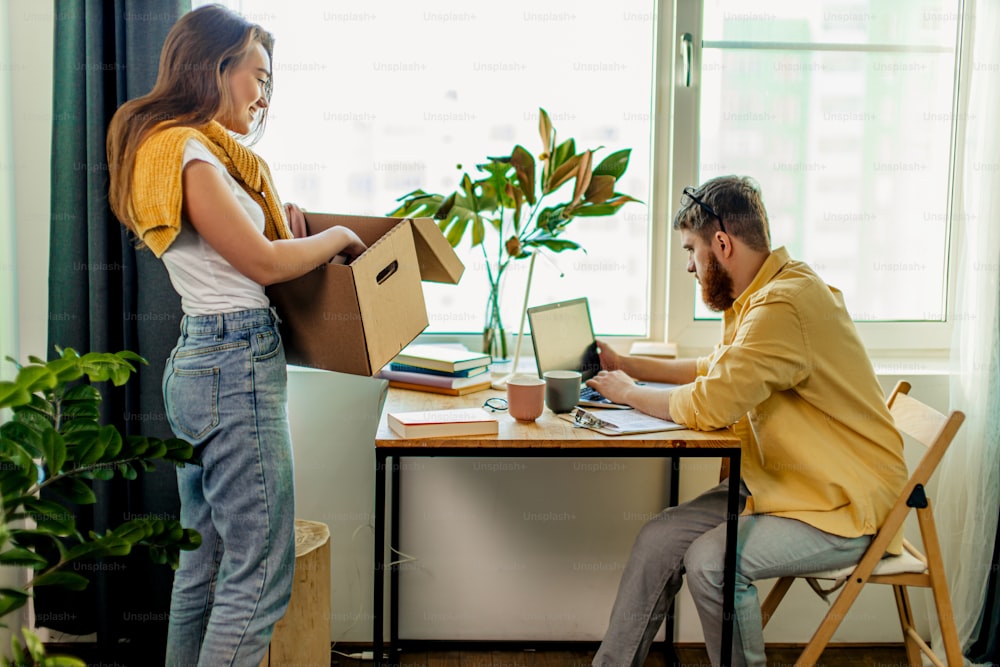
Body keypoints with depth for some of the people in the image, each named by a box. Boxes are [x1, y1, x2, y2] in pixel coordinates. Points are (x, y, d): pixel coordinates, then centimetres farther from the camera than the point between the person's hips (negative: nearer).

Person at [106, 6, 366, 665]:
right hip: (237, 366, -10)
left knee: (206, 563, 16)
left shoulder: (194, 149, 16)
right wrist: (339, 236, 1)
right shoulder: (190, 154, -13)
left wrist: (281, 222, 10)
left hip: (197, 363, 10)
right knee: (260, 577, -5)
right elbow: (264, 262, -14)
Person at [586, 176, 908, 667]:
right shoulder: (757, 296, 7)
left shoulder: (784, 305, -26)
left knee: (711, 560, -25)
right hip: (778, 480, 9)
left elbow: (709, 404, -29)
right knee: (658, 539, -3)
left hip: (842, 505, -9)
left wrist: (627, 392, -11)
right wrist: (626, 365, 16)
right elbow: (717, 369, 24)